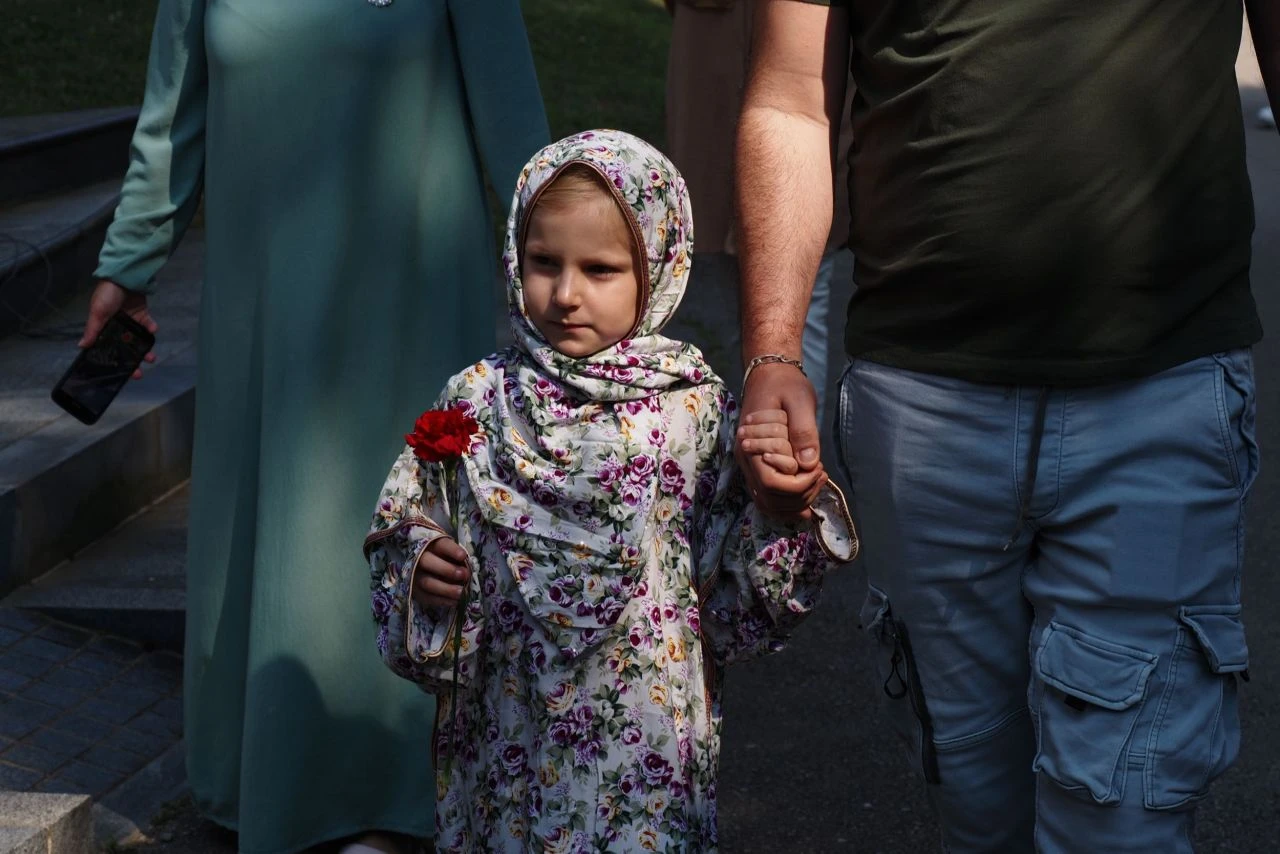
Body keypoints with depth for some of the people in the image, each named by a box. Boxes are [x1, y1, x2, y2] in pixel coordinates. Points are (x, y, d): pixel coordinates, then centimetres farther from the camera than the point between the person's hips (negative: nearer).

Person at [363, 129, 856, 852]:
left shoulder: (699, 413, -9)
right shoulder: (475, 403, -3)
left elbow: (738, 602, -7)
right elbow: (403, 529, 9)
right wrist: (417, 566, -11)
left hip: (646, 735, -2)